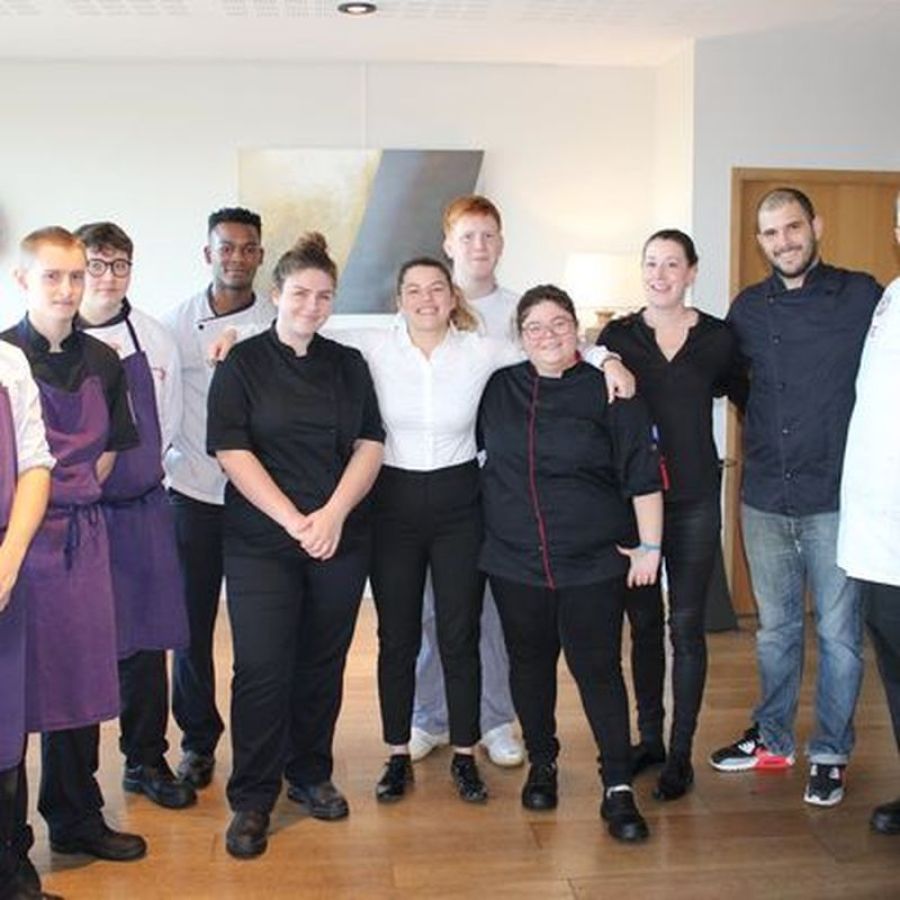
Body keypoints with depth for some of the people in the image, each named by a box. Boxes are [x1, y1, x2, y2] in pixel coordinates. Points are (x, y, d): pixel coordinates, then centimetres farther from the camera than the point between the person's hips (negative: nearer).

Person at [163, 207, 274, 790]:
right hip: (193, 495, 1)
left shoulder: (278, 325, 0)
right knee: (193, 622, 7)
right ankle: (199, 740, 24)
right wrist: (157, 463, 4)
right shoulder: (177, 324, 4)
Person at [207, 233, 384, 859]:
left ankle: (310, 775, 28)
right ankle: (252, 800, 9)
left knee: (323, 662, 9)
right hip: (261, 542, -3)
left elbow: (370, 445, 4)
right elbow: (232, 451, -8)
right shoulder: (244, 364, 1)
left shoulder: (348, 364, 10)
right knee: (262, 668, -5)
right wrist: (294, 521, -15)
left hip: (341, 541, 3)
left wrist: (332, 514, -11)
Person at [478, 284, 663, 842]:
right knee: (531, 665, 13)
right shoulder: (499, 389, 6)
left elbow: (643, 473, -4)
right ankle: (542, 763, 32)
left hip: (594, 563, -3)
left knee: (599, 669, -3)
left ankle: (618, 788, 6)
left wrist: (650, 546, -5)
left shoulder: (607, 391, -4)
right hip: (515, 562, 3)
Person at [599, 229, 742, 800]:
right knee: (643, 622, 11)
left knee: (686, 625, 3)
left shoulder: (717, 337, 1)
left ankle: (681, 753, 14)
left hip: (694, 500, -1)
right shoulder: (617, 336, 3)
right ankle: (649, 739, 25)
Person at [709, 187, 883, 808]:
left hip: (836, 499, -4)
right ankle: (773, 739, 32)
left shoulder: (862, 296, -5)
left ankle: (830, 754, 22)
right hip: (765, 499, 4)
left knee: (838, 634, 6)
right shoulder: (747, 308, 8)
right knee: (775, 628, 16)